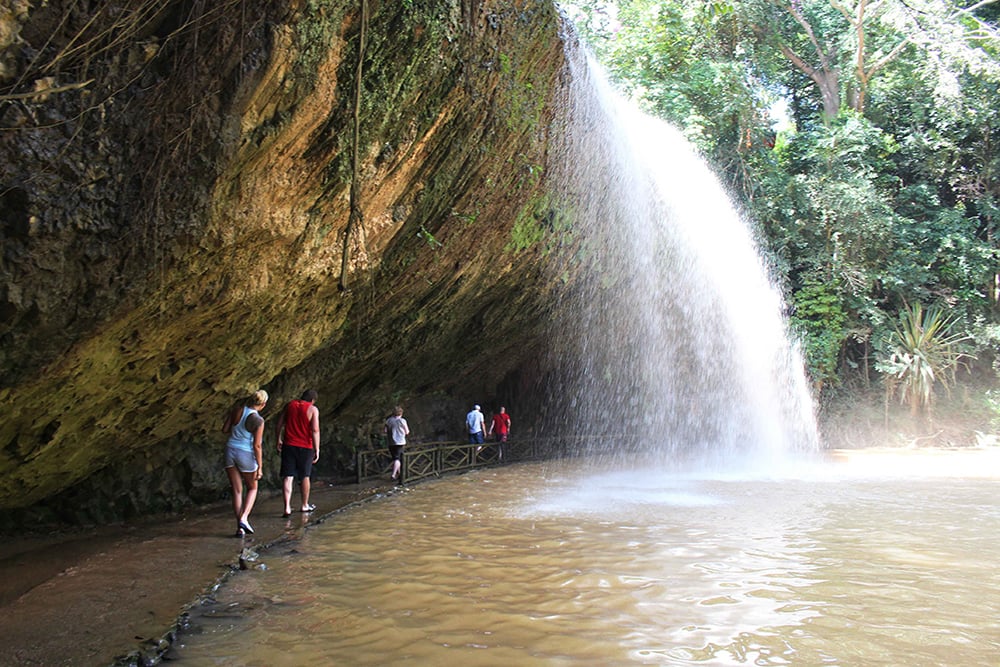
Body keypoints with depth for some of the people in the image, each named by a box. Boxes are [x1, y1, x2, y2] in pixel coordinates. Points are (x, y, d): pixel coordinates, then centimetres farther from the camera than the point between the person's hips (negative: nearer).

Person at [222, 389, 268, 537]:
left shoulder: (237, 409, -4)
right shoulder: (258, 420, -18)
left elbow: (225, 430, 4)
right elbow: (257, 445, -16)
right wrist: (260, 467, -9)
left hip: (230, 451, 5)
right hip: (246, 455, -4)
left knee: (237, 490, 11)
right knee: (252, 489, 17)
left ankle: (239, 528, 10)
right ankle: (244, 518, -3)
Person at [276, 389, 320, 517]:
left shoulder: (290, 405, 6)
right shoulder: (313, 409, -6)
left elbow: (280, 423, 9)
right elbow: (315, 430, -13)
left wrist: (279, 440, 19)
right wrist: (317, 450, -9)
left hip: (288, 445, 2)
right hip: (305, 447, -2)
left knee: (287, 477, 0)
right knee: (305, 477, 14)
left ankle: (287, 508, -10)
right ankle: (305, 505, 27)